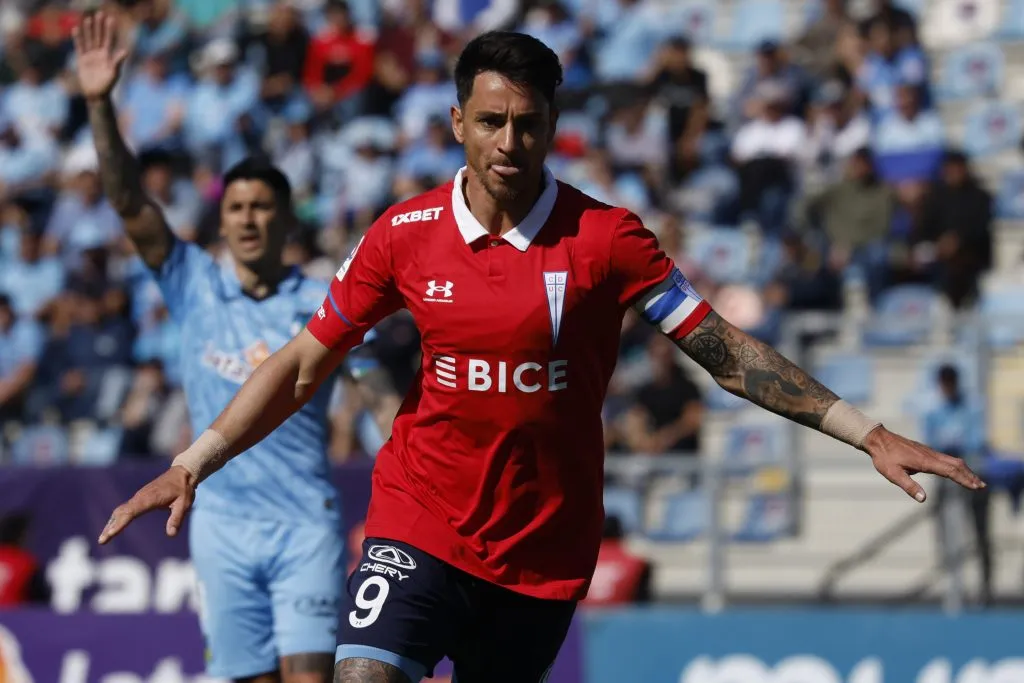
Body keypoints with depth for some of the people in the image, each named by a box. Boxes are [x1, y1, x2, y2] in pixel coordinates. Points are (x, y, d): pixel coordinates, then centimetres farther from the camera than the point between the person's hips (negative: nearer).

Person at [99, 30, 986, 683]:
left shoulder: (605, 237, -7)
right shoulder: (405, 236, -2)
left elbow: (725, 352, -4)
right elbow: (305, 363, 6)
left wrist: (868, 435, -9)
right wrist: (193, 465, 0)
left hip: (547, 544, 0)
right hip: (421, 520, 0)